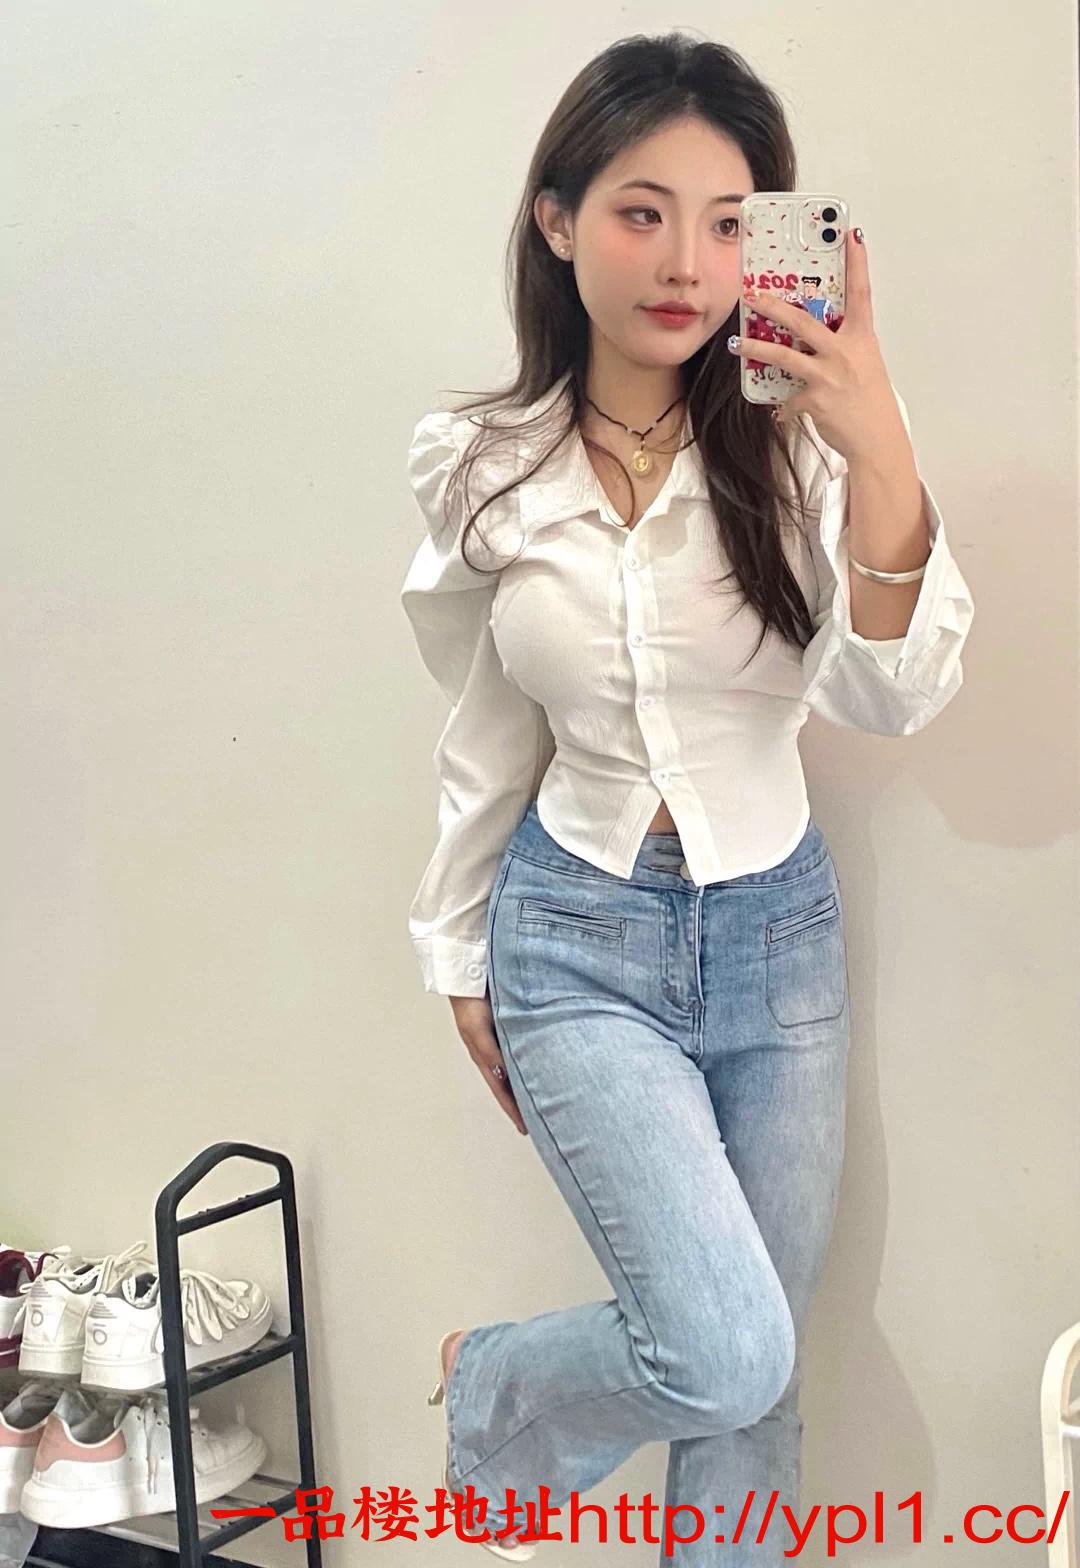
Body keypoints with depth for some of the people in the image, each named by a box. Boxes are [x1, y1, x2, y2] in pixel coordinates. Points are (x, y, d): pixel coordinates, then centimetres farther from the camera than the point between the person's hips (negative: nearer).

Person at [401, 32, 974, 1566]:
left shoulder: (794, 447, -11)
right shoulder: (481, 471, -7)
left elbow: (895, 697, -21)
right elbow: (487, 741, 5)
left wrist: (879, 454, -36)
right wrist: (463, 961, 12)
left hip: (779, 924, 2)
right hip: (582, 937, -1)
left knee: (759, 1366, 11)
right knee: (725, 1356, -11)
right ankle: (491, 1400, 20)